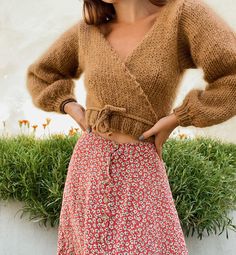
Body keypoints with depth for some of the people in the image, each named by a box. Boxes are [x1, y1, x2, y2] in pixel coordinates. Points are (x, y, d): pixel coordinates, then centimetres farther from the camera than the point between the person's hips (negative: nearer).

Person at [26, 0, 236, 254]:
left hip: (140, 169, -3)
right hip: (90, 163, 3)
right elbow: (40, 74, 19)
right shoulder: (87, 31, 4)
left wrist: (176, 119, -13)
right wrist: (72, 109, 3)